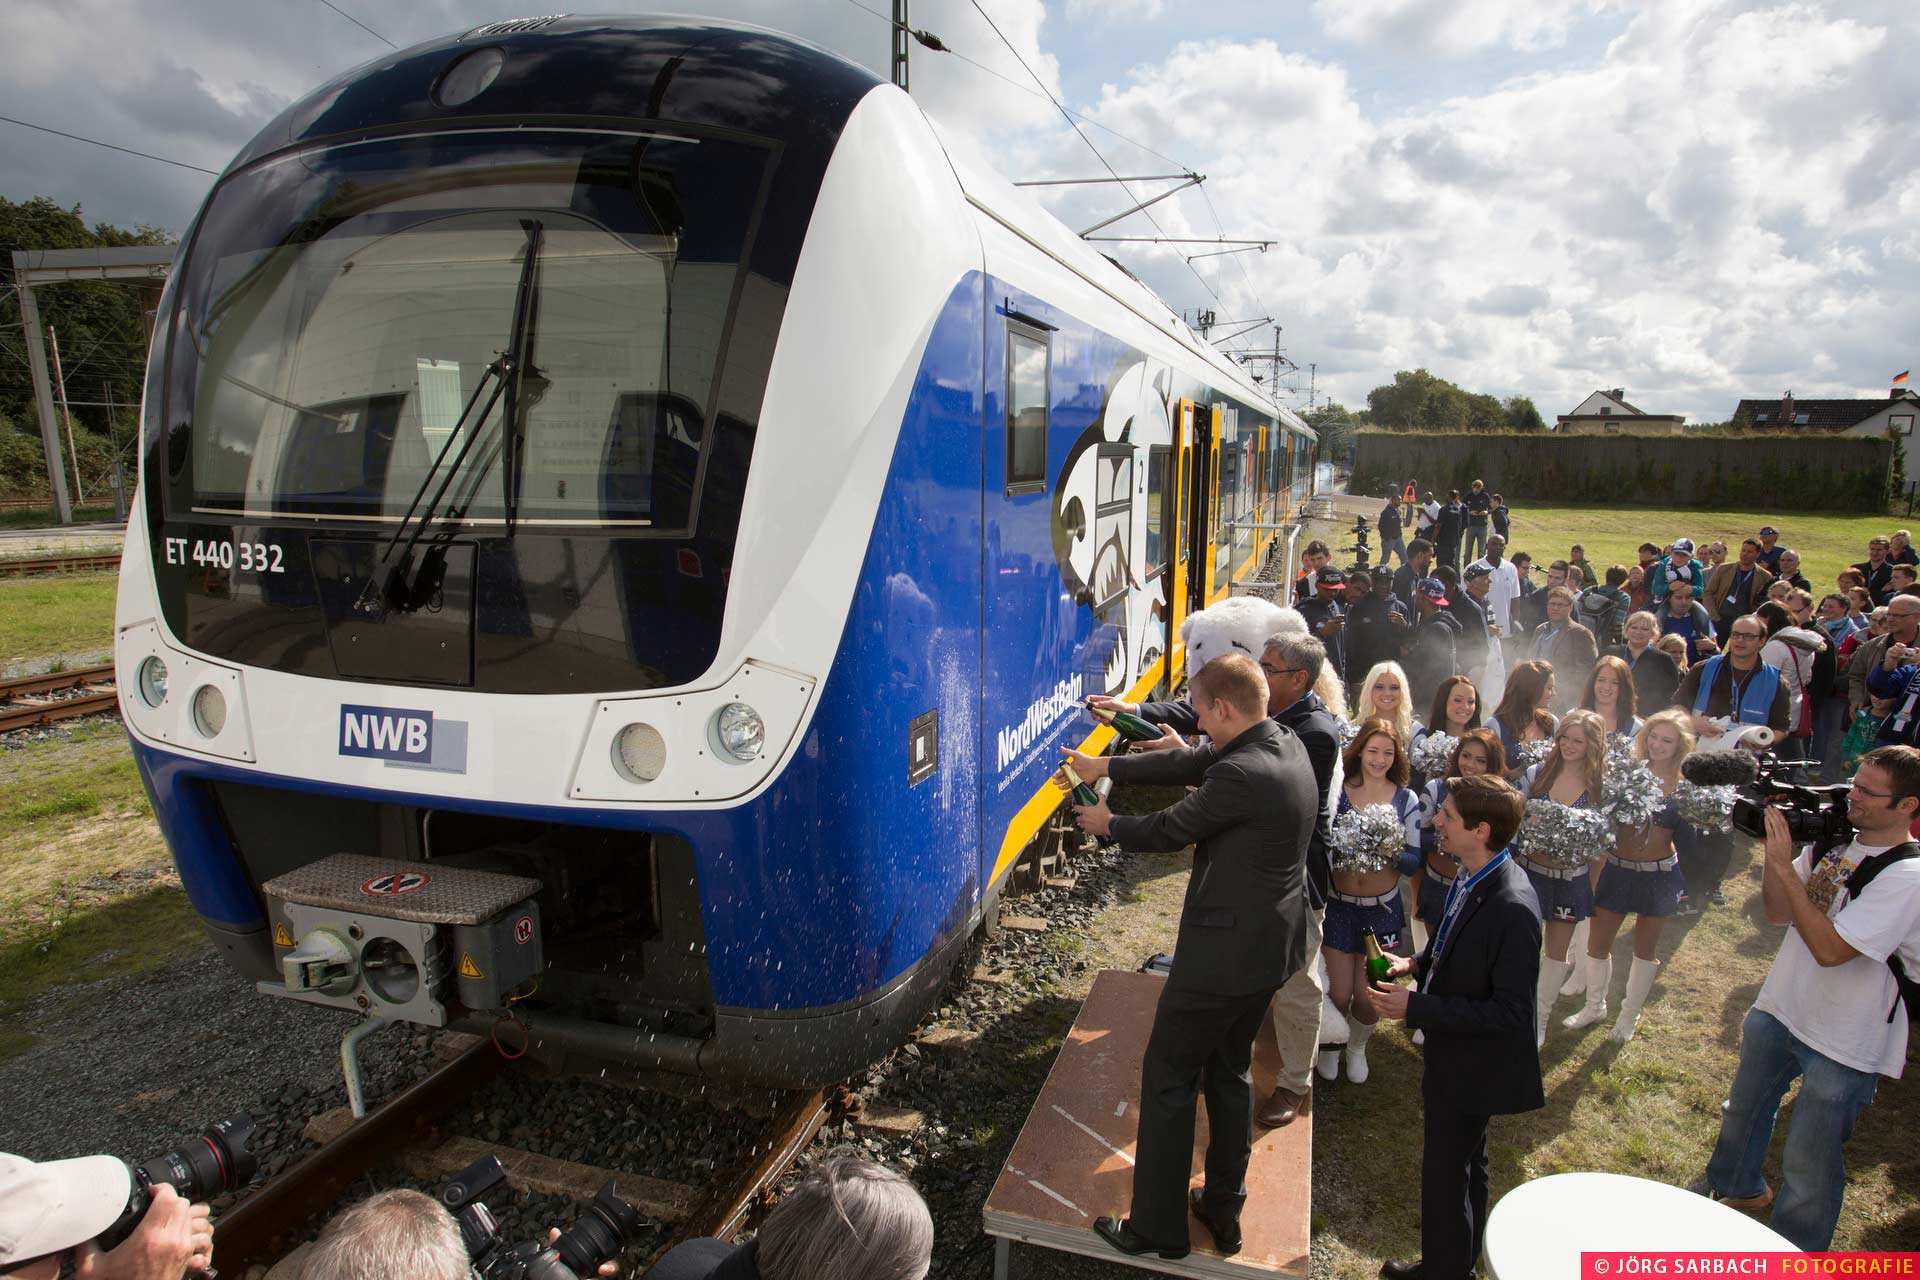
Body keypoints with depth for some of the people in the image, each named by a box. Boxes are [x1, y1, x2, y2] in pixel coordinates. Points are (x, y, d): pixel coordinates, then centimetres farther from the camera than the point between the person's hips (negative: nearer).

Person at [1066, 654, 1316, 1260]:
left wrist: (1107, 825, 4)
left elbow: (1170, 830, -15)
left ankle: (1158, 1227, 20)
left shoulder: (1241, 774, -27)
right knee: (1230, 1072, 23)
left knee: (1168, 1079, 7)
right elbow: (1190, 763, 8)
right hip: (1272, 945, 9)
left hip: (1223, 954, -9)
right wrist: (1105, 765, 12)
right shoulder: (1287, 745, 1)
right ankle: (1223, 1208, 37)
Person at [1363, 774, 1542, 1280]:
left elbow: (1511, 1013, -28)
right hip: (1454, 1054, 9)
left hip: (1472, 1066, -9)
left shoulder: (1512, 908, -32)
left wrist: (1415, 1007, -28)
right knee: (1465, 1167, 27)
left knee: (1446, 1176, 11)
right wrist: (1416, 963, -3)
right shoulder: (1471, 877, -6)